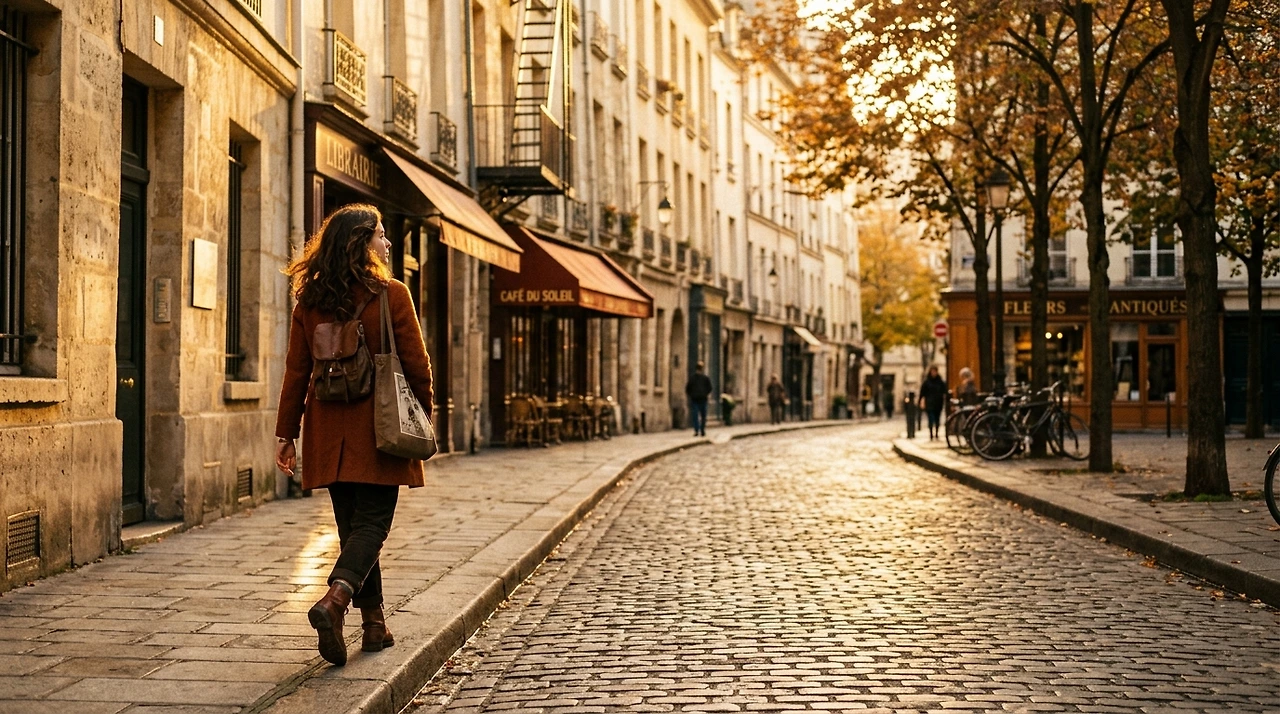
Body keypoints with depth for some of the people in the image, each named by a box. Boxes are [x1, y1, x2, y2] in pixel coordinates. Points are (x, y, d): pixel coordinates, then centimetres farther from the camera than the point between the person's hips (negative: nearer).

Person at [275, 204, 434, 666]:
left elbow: (296, 371, 4)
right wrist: (424, 416, 10)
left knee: (351, 524, 13)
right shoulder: (391, 295, -7)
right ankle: (334, 601, -23)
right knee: (372, 521, 0)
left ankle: (374, 625, 17)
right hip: (377, 429, -4)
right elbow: (416, 363, -4)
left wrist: (286, 434, 8)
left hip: (329, 431, 4)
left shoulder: (309, 301, 4)